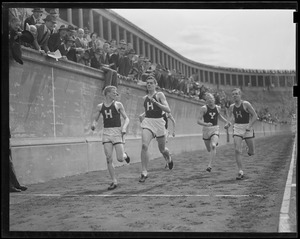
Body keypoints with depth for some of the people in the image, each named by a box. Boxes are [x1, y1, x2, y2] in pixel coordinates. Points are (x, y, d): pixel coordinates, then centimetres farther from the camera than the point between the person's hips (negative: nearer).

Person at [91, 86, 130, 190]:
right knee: (109, 159, -6)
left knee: (120, 159, -8)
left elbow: (126, 118, 4)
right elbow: (96, 119, 16)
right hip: (106, 132, 2)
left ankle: (125, 155, 30)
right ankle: (114, 181, 4)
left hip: (117, 131, -2)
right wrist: (93, 124, -6)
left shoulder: (118, 105, 3)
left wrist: (124, 127, -15)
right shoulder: (100, 106, 8)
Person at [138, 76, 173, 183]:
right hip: (147, 122, 3)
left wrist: (156, 102, -19)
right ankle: (144, 172, -18)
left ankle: (169, 159, 49)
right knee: (144, 145, -22)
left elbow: (168, 110, -11)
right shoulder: (144, 98, 14)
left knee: (162, 149, 12)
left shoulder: (159, 95, 0)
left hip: (158, 122, -2)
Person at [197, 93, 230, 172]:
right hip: (206, 130, -1)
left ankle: (209, 165, -24)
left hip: (215, 129, 1)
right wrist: (206, 124, -30)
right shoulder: (204, 108, -8)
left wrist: (227, 122, 17)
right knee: (209, 149, 12)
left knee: (213, 146, -24)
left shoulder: (218, 108, 4)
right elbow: (198, 121, -13)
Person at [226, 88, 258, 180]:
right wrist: (229, 123, 0)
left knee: (252, 152, 4)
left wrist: (249, 126, -18)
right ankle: (240, 172, -7)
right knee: (237, 150, -12)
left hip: (247, 128, -2)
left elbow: (255, 116, -8)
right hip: (237, 128, 3)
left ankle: (250, 150, 44)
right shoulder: (231, 107, 4)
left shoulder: (246, 104, -8)